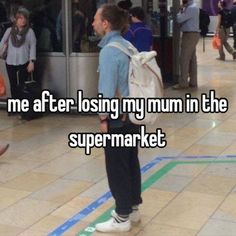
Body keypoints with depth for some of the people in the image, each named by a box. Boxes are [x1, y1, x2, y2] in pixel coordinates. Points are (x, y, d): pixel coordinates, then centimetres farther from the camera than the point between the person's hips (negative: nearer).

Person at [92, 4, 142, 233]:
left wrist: (103, 118, -10)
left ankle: (122, 218, 14)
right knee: (131, 162, 17)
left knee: (117, 167, 3)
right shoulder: (127, 45, 6)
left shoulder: (109, 51, -18)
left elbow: (108, 89, -19)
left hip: (118, 118, -8)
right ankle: (133, 208, 30)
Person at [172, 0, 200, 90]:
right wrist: (182, 10, 1)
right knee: (192, 59, 11)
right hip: (192, 34, 10)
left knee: (184, 59, -7)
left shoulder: (191, 8, -17)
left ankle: (183, 83, -5)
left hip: (190, 35, -10)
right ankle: (193, 82, 15)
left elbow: (179, 19, -20)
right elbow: (184, 19, 14)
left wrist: (180, 10, -3)